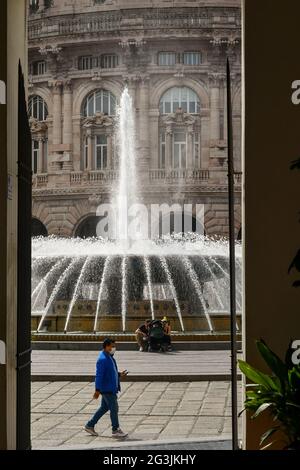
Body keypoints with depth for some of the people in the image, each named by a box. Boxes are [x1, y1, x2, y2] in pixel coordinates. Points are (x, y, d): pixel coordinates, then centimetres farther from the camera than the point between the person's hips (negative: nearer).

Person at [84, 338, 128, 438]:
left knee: (104, 407, 16)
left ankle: (90, 426, 23)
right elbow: (99, 375, -21)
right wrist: (97, 390, -22)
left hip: (111, 388, 10)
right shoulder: (102, 359, -19)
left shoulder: (109, 357, 12)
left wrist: (119, 374, 8)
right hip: (107, 389, -10)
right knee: (114, 408, -4)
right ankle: (116, 430, 5)